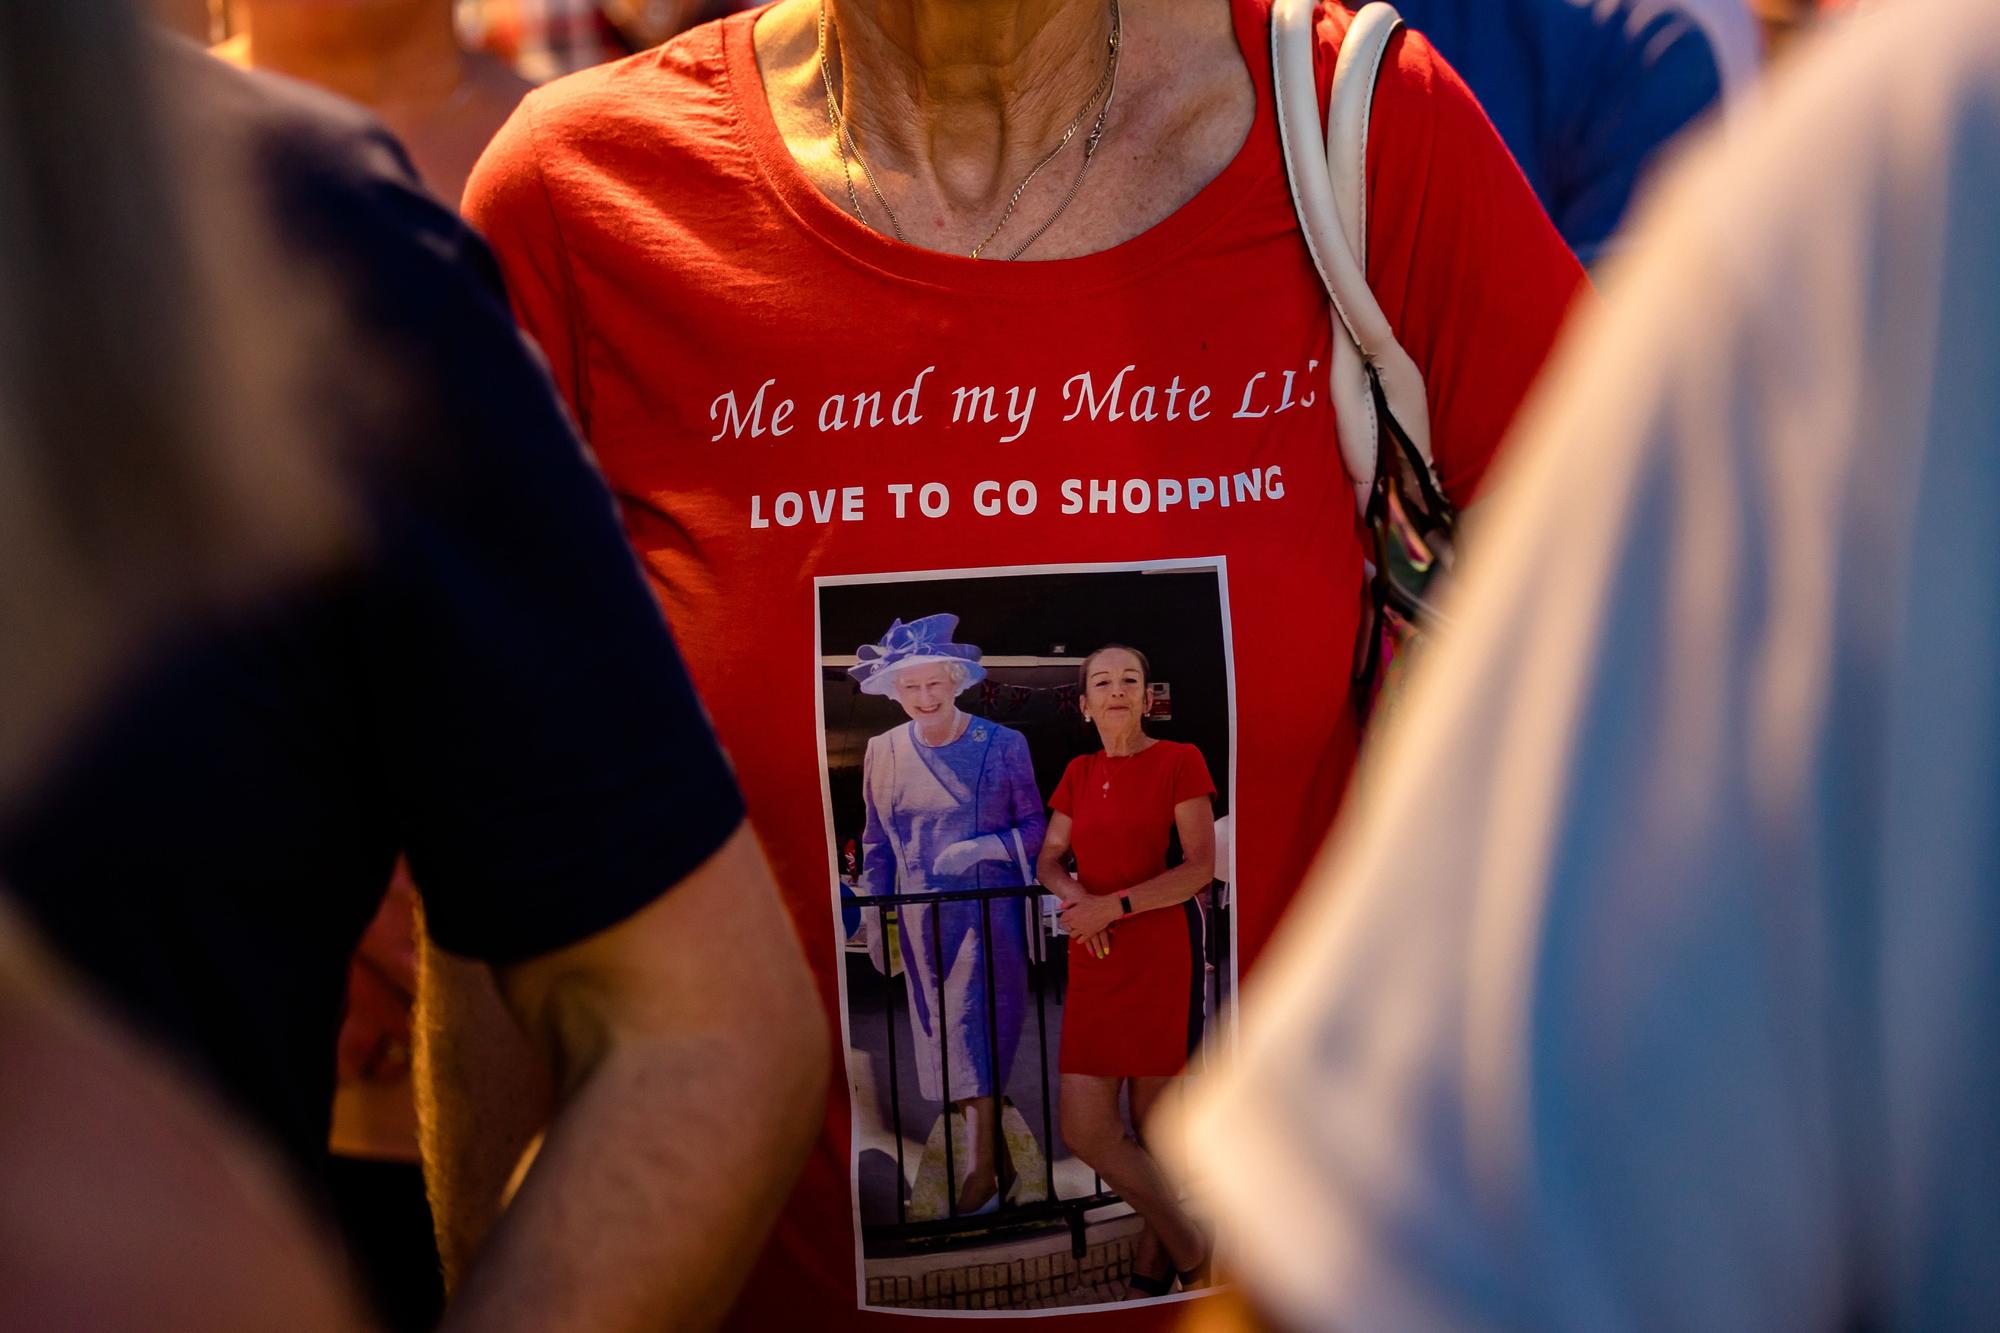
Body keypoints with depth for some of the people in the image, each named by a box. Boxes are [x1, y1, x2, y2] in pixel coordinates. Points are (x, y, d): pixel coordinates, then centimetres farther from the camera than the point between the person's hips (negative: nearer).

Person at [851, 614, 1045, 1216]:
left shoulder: (1003, 744, -3)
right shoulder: (883, 750, 5)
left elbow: (1035, 828, 0)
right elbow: (877, 844, 12)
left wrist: (984, 847, -17)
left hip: (989, 913, -3)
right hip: (922, 919, 4)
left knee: (975, 1034, -11)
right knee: (945, 1041, 6)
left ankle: (980, 1168, -8)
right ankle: (995, 1158, 18)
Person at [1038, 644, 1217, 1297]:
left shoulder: (1180, 761, -3)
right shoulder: (1079, 773, 13)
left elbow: (1201, 866, -8)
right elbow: (1050, 859, 16)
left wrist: (1114, 905, -15)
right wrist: (1076, 897, -7)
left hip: (1163, 950, -5)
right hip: (1094, 958, 5)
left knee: (1154, 1126, 0)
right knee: (1084, 1129, -3)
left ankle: (1165, 1256, 17)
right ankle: (1187, 1247, 13)